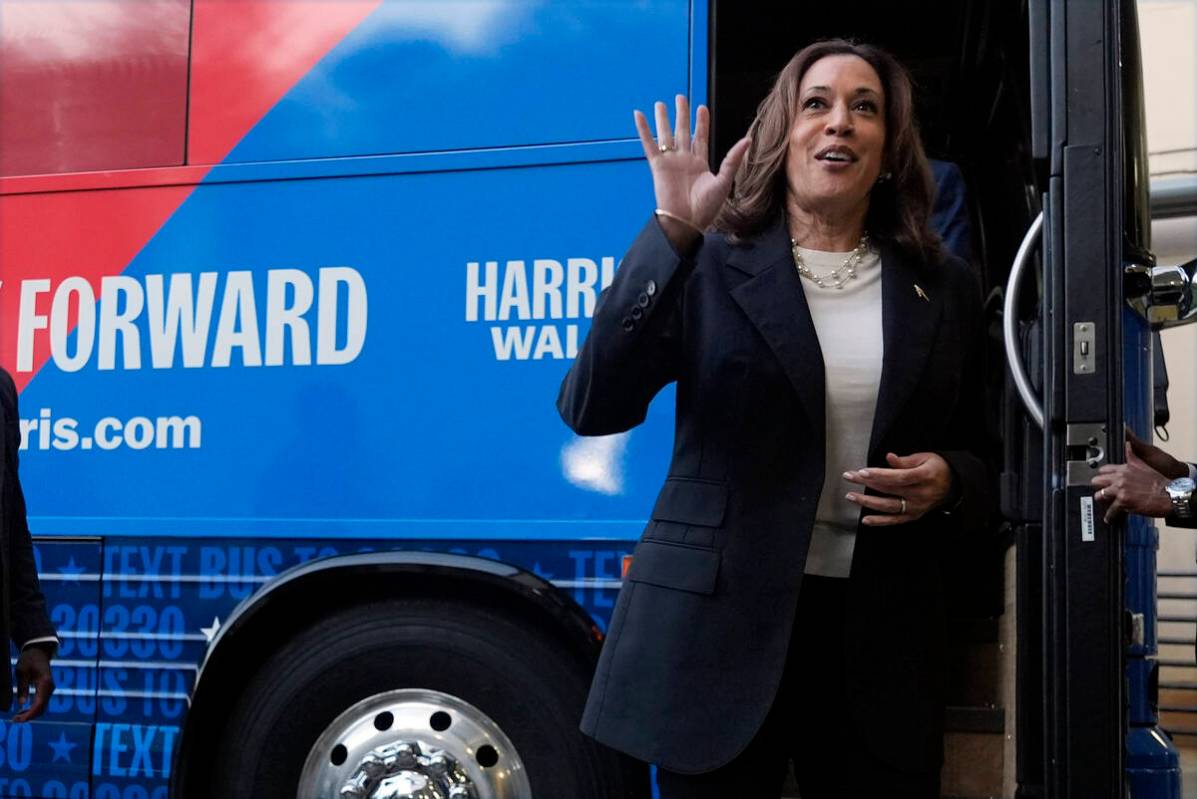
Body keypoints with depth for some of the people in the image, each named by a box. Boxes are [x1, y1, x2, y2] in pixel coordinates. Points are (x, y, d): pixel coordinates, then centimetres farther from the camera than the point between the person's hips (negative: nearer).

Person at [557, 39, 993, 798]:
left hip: (883, 637, 3)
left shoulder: (945, 288, 10)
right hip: (719, 621, -2)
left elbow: (981, 459, 18)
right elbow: (591, 410, -14)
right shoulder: (711, 265, -1)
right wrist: (672, 234, -20)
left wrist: (946, 481, -6)